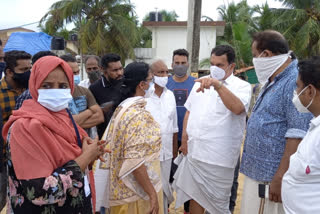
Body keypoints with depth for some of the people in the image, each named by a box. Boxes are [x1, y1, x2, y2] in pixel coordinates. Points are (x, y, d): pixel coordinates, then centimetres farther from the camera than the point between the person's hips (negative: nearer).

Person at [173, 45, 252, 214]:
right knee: (195, 195, 19)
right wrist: (184, 138, 6)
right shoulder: (200, 83, 10)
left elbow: (237, 108, -27)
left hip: (218, 157, -5)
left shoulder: (242, 86, -7)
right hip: (194, 152, 5)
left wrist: (218, 85, -34)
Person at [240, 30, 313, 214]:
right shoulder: (273, 81, 13)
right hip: (257, 172, 9)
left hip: (271, 178, -9)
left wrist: (280, 178, -22)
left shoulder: (294, 82, -19)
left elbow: (298, 135, -24)